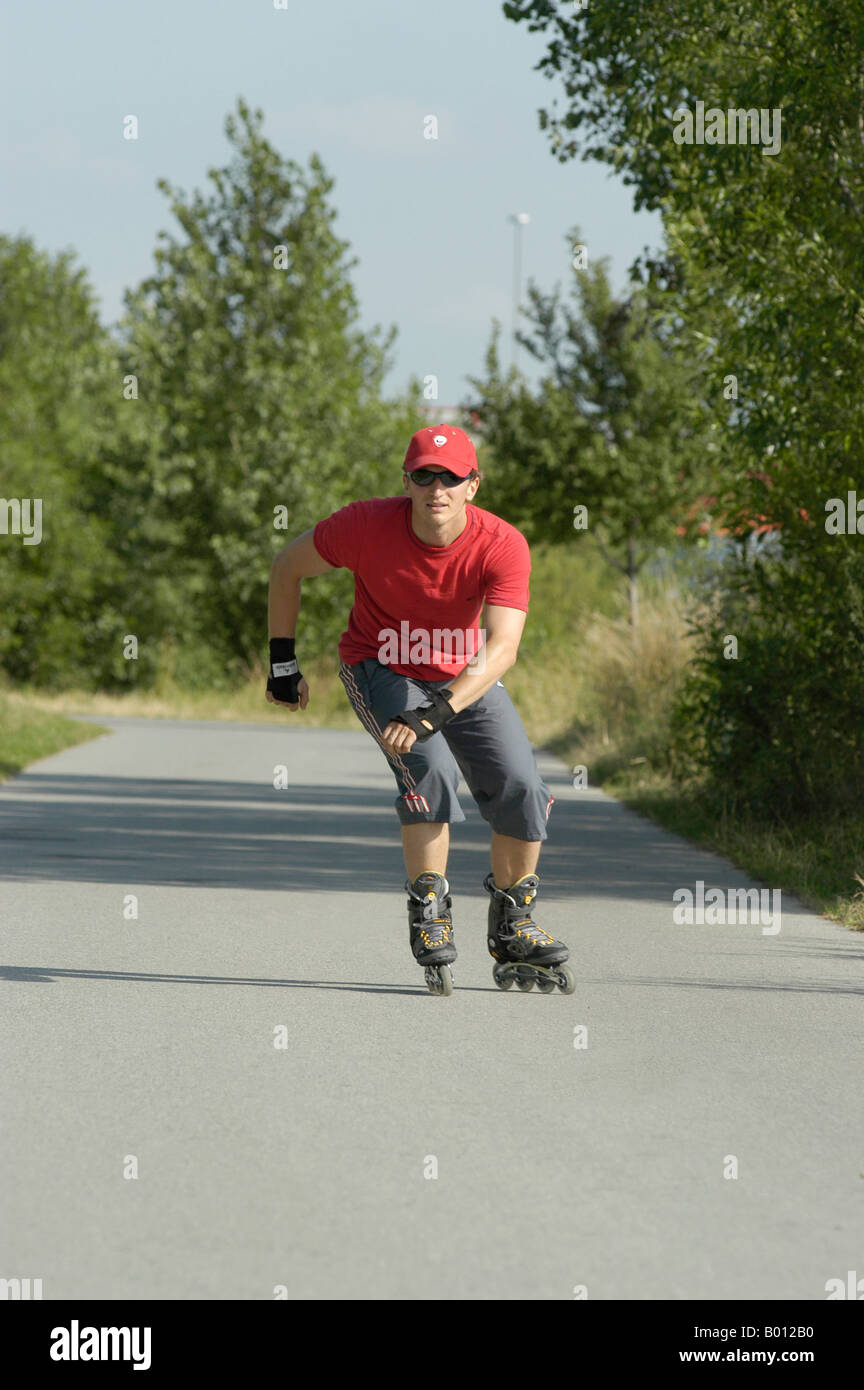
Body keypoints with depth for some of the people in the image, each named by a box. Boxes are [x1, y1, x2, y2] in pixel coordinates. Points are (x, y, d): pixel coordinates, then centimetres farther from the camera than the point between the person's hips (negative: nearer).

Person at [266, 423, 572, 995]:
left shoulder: (502, 546, -28)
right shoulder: (367, 525, -27)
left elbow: (501, 649, -39)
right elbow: (288, 566, -9)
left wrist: (432, 714, -51)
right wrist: (283, 662, -6)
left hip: (465, 676, 2)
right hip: (381, 669, -2)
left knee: (523, 789, -11)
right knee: (430, 767, -28)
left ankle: (512, 930, 11)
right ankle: (430, 916, -14)